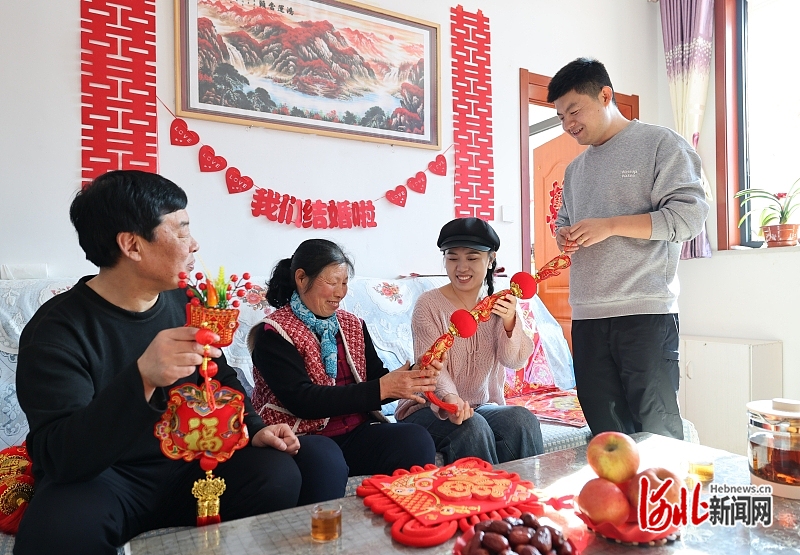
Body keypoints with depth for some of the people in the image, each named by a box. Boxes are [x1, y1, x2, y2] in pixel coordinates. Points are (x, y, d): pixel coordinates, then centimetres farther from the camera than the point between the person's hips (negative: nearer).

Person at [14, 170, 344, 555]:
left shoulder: (185, 304, 1)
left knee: (279, 475, -20)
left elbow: (221, 380, 14)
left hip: (188, 466, 5)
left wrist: (253, 430, -4)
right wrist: (141, 378, -42)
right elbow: (62, 458, -25)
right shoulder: (57, 329, -15)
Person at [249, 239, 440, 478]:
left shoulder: (353, 324, 13)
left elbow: (375, 378, 9)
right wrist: (382, 388, -22)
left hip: (357, 433, 5)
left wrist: (416, 375, -13)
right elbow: (302, 401, -18)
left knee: (416, 439, -23)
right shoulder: (273, 333, -7)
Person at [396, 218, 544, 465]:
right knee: (472, 426, -33)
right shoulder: (429, 304, -9)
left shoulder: (497, 305, 4)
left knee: (523, 419, -24)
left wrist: (509, 322, -26)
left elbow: (515, 361, -7)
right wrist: (449, 398, -39)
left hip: (483, 406, 4)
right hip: (429, 408, -4)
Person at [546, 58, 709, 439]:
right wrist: (565, 236, 6)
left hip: (646, 312, -6)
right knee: (606, 434, 10)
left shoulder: (660, 143, 1)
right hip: (586, 318, 6)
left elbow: (690, 215, -8)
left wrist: (610, 226, -14)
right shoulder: (575, 168, 21)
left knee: (658, 433, -2)